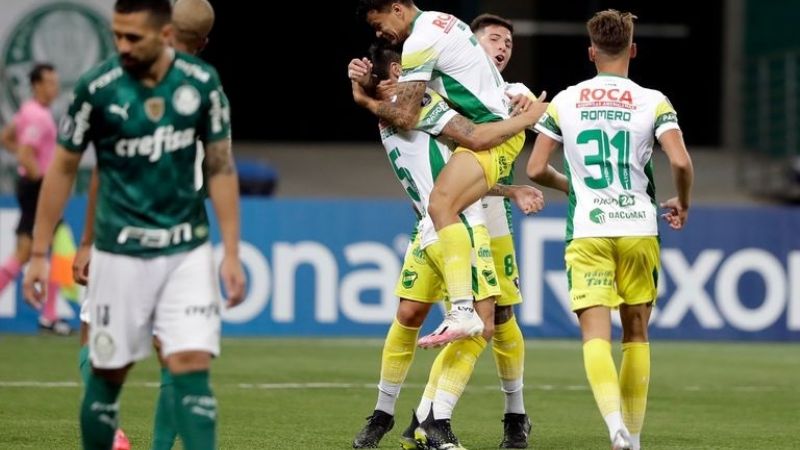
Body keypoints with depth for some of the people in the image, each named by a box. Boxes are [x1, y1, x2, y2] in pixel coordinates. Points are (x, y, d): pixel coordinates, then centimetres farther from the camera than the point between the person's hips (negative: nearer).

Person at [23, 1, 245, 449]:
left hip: (187, 250, 1)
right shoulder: (97, 88, -9)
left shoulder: (202, 83, -4)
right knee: (109, 372, 4)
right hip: (120, 255, -1)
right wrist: (39, 253, 0)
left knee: (193, 367, -9)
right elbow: (63, 169, 1)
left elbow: (221, 167, 4)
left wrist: (232, 253, 0)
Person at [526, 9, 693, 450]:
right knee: (636, 333, 14)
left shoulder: (565, 101, 4)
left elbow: (535, 169, 6)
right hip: (638, 229, 1)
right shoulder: (653, 102, 0)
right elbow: (680, 162, -12)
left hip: (587, 231, 0)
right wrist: (682, 204, 8)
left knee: (595, 334, -8)